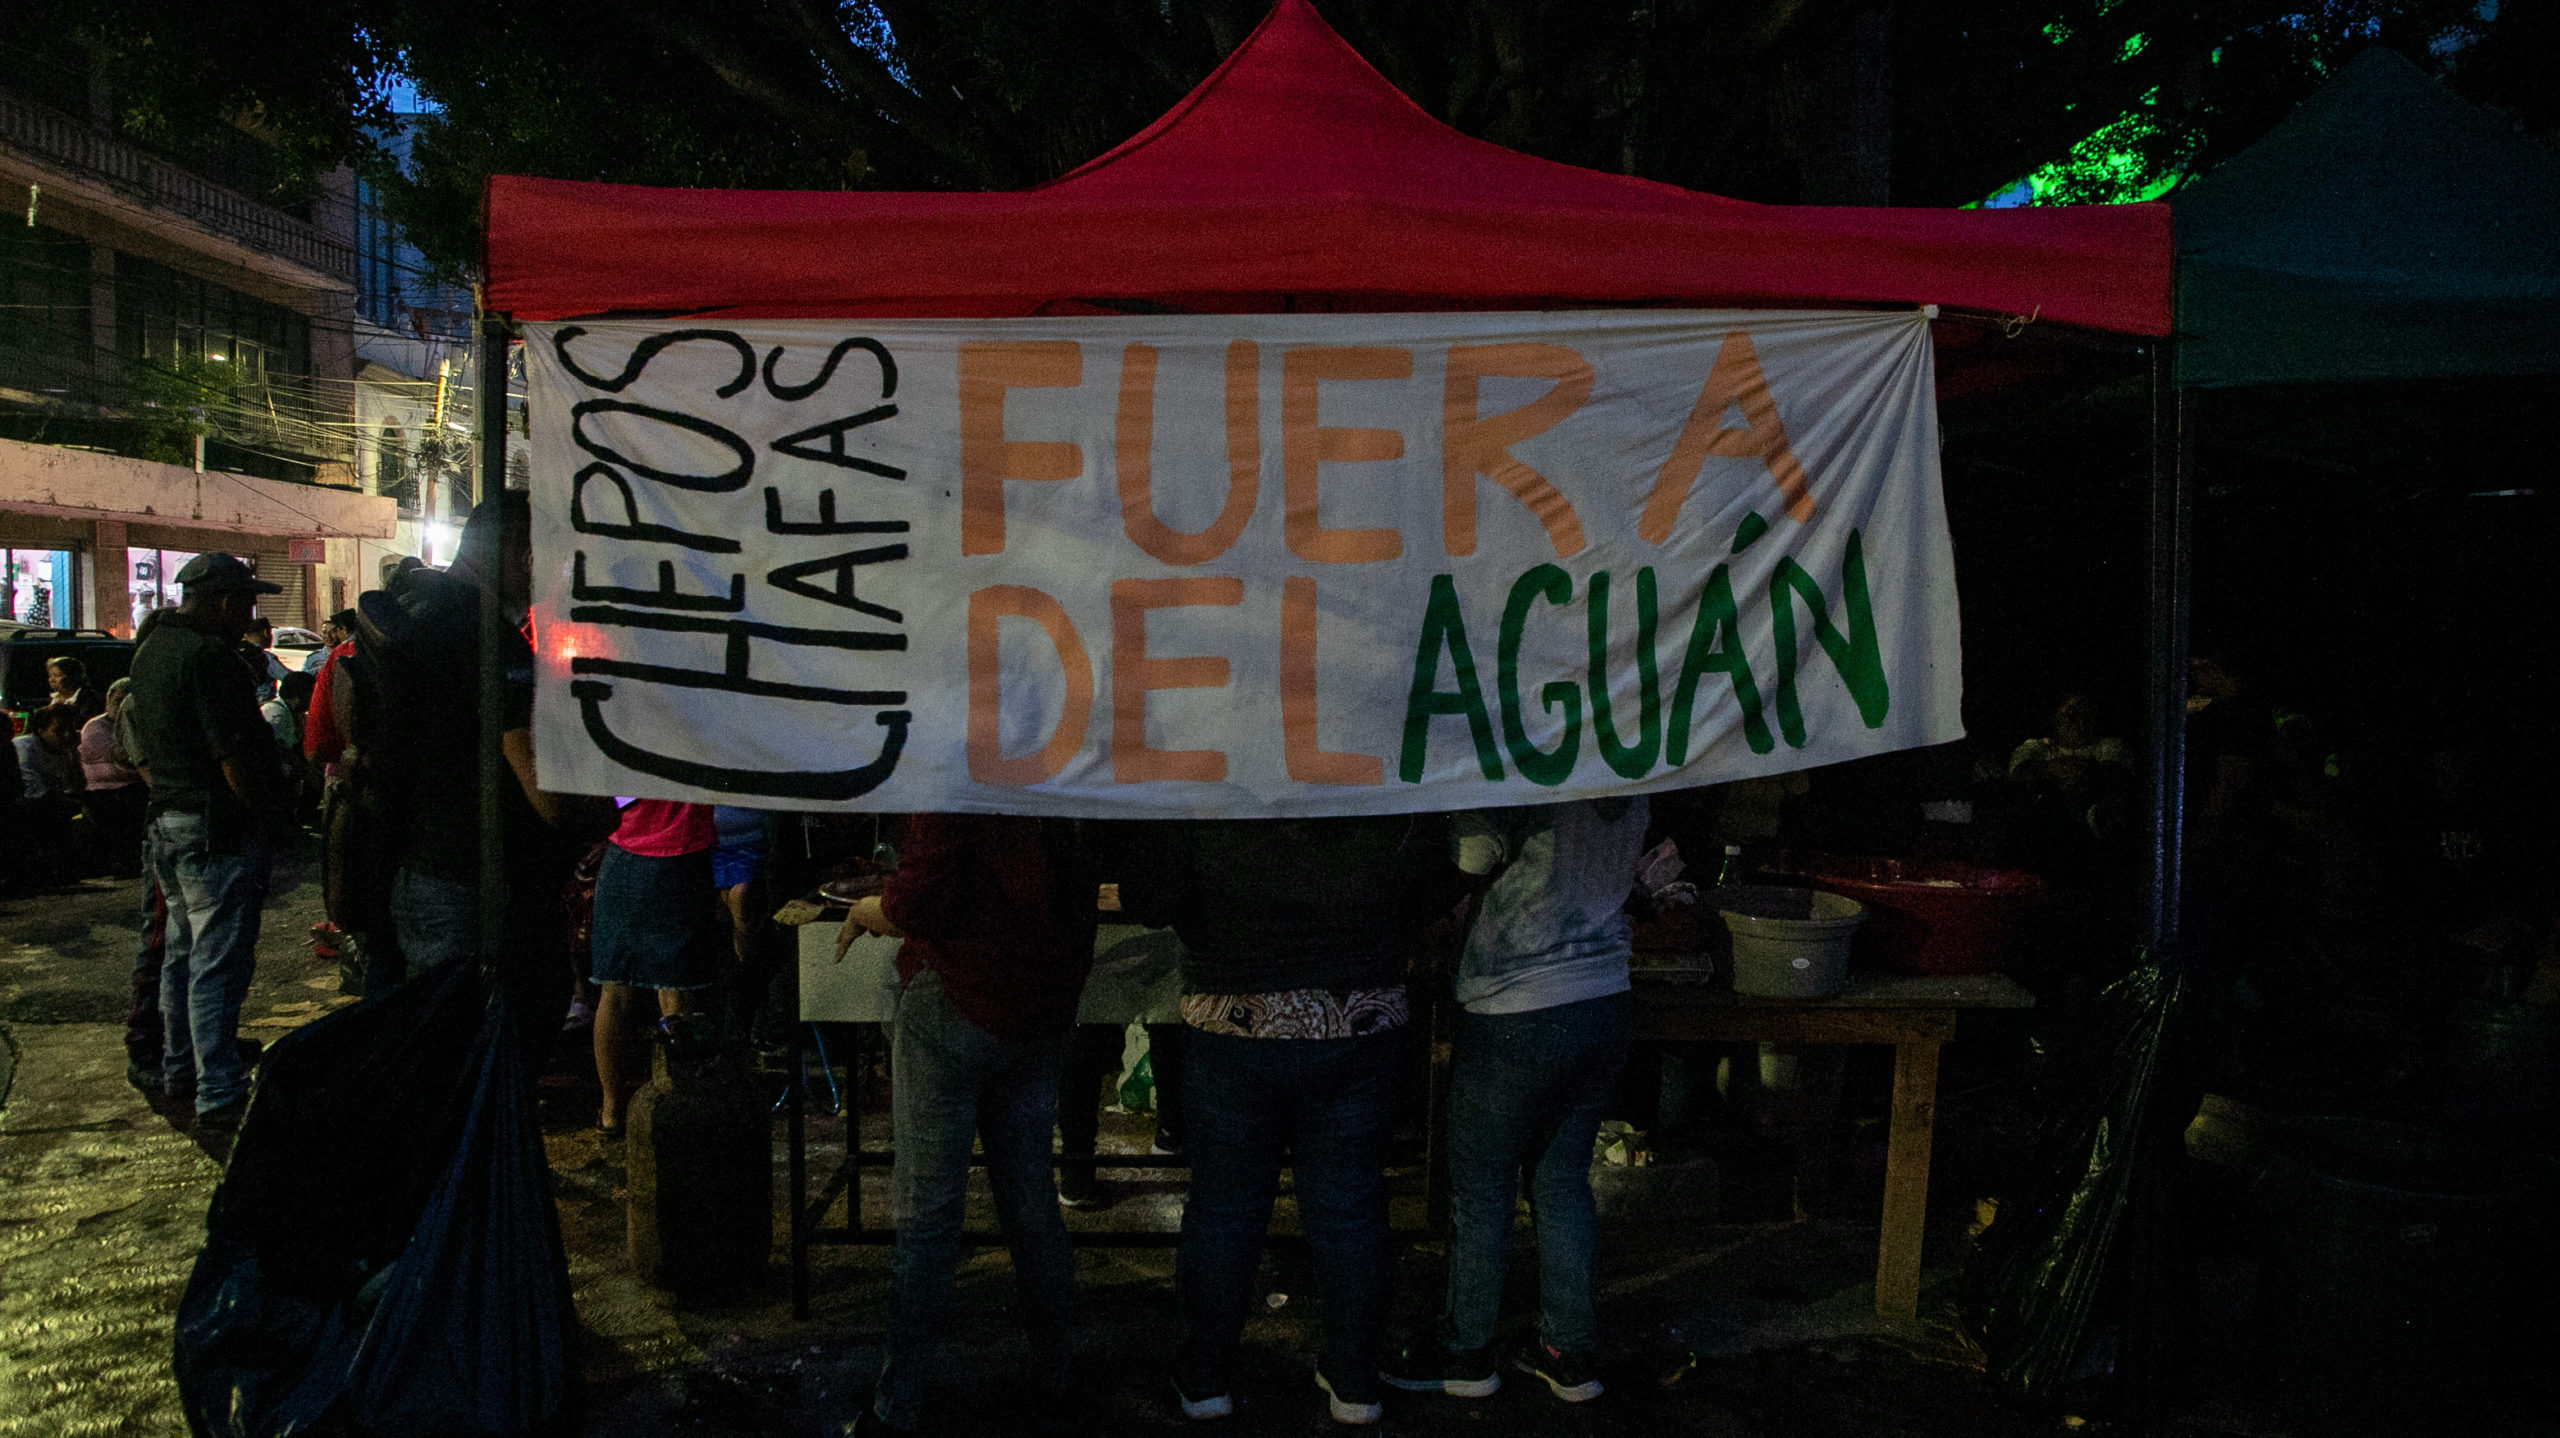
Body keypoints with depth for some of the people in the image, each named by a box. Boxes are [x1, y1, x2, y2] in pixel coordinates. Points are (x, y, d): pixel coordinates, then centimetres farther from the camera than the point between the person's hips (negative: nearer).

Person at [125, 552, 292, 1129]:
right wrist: (267, 813, -13)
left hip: (167, 820, 10)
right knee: (218, 963, -6)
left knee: (184, 951, 21)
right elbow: (234, 753, -24)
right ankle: (219, 1096, -3)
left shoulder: (151, 648, 12)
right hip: (218, 829, -10)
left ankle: (179, 1070, 33)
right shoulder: (209, 655, -19)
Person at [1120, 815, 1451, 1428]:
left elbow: (1146, 901, -8)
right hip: (1362, 1029, 2)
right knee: (1350, 1206, 12)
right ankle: (1355, 1382, 22)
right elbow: (1425, 903, 3)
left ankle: (1205, 1378, 22)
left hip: (1233, 1029, -2)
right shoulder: (1400, 804, -7)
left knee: (1222, 1205, 11)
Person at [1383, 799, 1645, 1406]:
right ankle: (1570, 1354, 25)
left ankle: (1467, 1353, 22)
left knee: (1480, 1190, 9)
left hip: (1517, 1017, -7)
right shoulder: (1633, 793, 4)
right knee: (1563, 1182, 17)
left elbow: (1465, 856, -16)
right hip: (1607, 1006, 7)